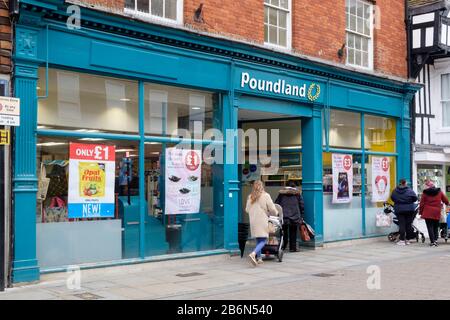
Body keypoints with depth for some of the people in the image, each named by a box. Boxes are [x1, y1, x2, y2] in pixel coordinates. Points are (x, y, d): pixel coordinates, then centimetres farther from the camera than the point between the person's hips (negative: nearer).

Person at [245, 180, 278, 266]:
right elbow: (272, 209, -3)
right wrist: (276, 213, 19)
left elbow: (247, 210, 14)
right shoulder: (265, 196, -5)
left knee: (258, 240, 16)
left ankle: (258, 258, 19)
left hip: (253, 222, 5)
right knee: (263, 240, -4)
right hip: (262, 221, -5)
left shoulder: (250, 197, 6)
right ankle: (253, 254, -25)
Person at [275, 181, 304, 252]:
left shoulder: (281, 193, 8)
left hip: (283, 216, 1)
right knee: (293, 233, 6)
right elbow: (302, 205, 5)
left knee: (284, 233, 10)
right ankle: (293, 248, 7)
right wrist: (301, 217, 11)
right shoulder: (297, 193, 6)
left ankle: (282, 247, 6)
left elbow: (276, 204, 7)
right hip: (294, 217, -1)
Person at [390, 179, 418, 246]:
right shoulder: (409, 190, -8)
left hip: (399, 209, 1)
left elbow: (392, 197, 7)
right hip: (409, 209, -1)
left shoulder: (395, 191, -2)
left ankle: (402, 240, -5)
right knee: (408, 224, 8)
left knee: (401, 224, 0)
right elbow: (415, 198, -6)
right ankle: (407, 239, 13)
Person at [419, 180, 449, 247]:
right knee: (436, 227, 14)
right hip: (437, 213, 2)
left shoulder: (425, 193, -2)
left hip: (428, 213, -2)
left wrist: (420, 212, 8)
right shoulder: (439, 192, 5)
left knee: (430, 227, 0)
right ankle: (435, 240, 4)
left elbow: (422, 204, -2)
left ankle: (432, 241, -6)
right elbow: (446, 201, 11)